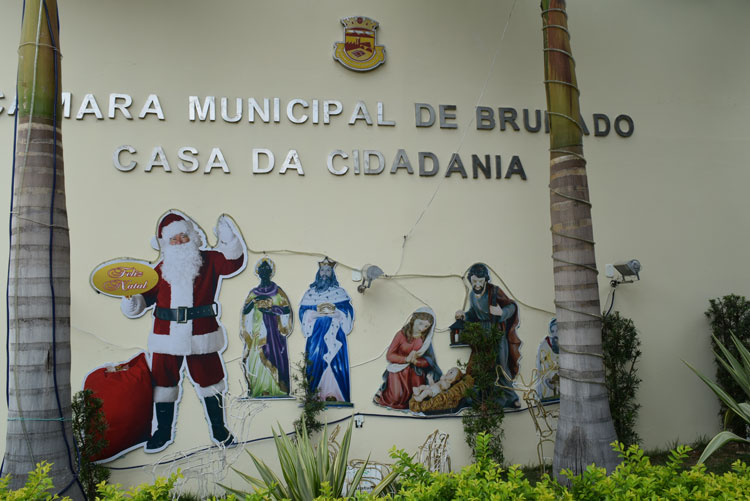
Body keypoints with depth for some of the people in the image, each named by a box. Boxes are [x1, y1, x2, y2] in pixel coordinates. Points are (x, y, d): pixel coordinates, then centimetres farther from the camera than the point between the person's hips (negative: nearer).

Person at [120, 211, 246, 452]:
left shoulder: (209, 261, 0)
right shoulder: (161, 268, 7)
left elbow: (234, 262, -15)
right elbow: (148, 294, 14)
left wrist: (229, 239, -29)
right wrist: (134, 302, -4)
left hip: (201, 334, -2)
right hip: (166, 334, 2)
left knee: (209, 379, 9)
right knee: (163, 380, 10)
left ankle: (219, 429, 26)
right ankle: (163, 432, 28)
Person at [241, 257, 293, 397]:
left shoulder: (277, 291, 4)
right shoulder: (253, 292, 13)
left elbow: (287, 310, -4)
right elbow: (245, 311, 7)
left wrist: (270, 309, -14)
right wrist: (253, 302, -10)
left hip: (273, 330, -3)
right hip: (256, 332, 3)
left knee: (272, 357, -9)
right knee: (256, 358, -5)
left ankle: (273, 389, -8)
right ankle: (259, 390, -3)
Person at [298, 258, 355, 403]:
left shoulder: (339, 292, 8)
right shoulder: (310, 292, 11)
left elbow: (348, 311, 2)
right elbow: (303, 312, 5)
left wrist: (335, 314, -14)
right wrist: (315, 314, -12)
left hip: (334, 336, -1)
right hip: (316, 336, 1)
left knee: (334, 362, -7)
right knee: (316, 362, -4)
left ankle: (333, 394, -3)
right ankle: (316, 394, 1)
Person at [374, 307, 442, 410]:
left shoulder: (426, 338, 0)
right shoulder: (401, 334, -9)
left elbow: (428, 361, -2)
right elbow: (389, 355, -8)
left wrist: (415, 361, -22)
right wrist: (406, 359, -21)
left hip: (414, 371, 3)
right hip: (398, 370, -3)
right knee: (397, 398, -18)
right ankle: (383, 391, 13)